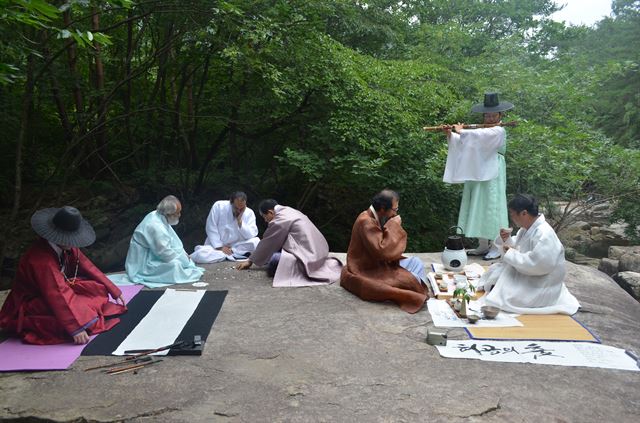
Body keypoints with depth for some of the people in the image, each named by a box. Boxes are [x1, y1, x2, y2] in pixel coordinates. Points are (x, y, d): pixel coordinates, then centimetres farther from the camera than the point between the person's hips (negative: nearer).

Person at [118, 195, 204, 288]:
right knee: (174, 264, -29)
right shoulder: (155, 226, -29)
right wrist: (185, 259, -12)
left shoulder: (157, 217, 1)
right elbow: (166, 254, -25)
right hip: (142, 267, -11)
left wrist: (184, 254, 1)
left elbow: (174, 243, 12)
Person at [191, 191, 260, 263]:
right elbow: (211, 229, -9)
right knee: (201, 255, -31)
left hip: (237, 246, 1)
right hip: (216, 245, 0)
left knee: (256, 241, -26)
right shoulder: (218, 206, -11)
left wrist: (240, 221, -24)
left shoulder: (249, 213, -7)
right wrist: (220, 247, -16)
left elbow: (251, 236, -15)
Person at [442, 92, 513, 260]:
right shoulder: (483, 132, 16)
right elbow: (462, 142, 11)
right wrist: (450, 134, -6)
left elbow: (478, 135, -26)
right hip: (477, 174, 8)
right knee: (478, 209, 8)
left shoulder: (498, 131, -8)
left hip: (491, 175, -8)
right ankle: (483, 245, 16)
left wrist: (461, 131, -14)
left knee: (491, 207, -6)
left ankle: (496, 247, 2)